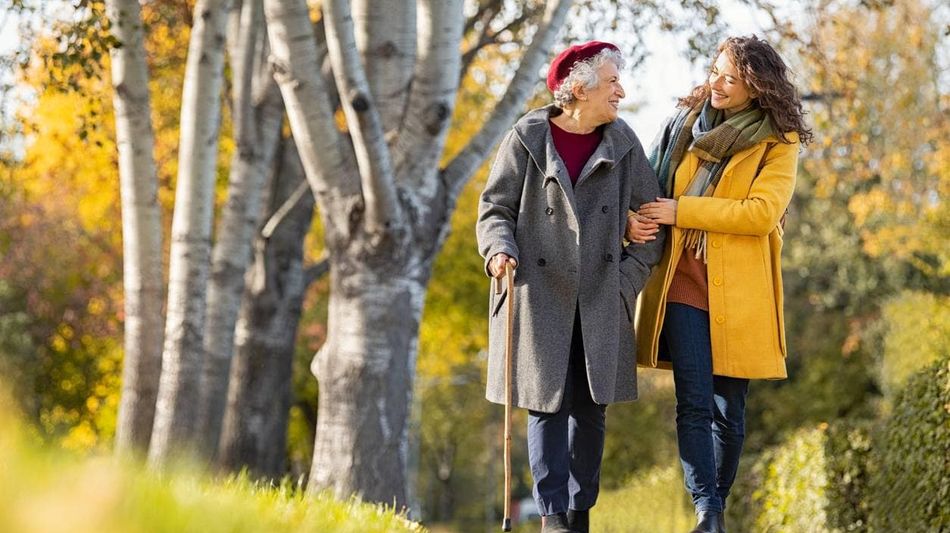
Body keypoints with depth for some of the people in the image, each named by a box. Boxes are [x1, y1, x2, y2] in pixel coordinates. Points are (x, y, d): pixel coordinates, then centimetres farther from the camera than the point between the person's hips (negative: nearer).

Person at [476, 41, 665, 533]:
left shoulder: (622, 145, 5)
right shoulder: (527, 140, -2)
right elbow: (494, 209, 2)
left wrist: (629, 278, 0)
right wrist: (499, 249, -17)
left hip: (600, 303, 3)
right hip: (539, 298, -3)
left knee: (591, 408, 4)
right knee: (547, 405, -3)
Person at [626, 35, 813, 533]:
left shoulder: (778, 143, 0)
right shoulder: (684, 122, 11)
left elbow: (761, 212, -13)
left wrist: (682, 211, -14)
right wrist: (635, 220, -6)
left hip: (739, 292, -1)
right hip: (683, 283, 2)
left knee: (728, 409, 5)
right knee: (694, 402, -10)